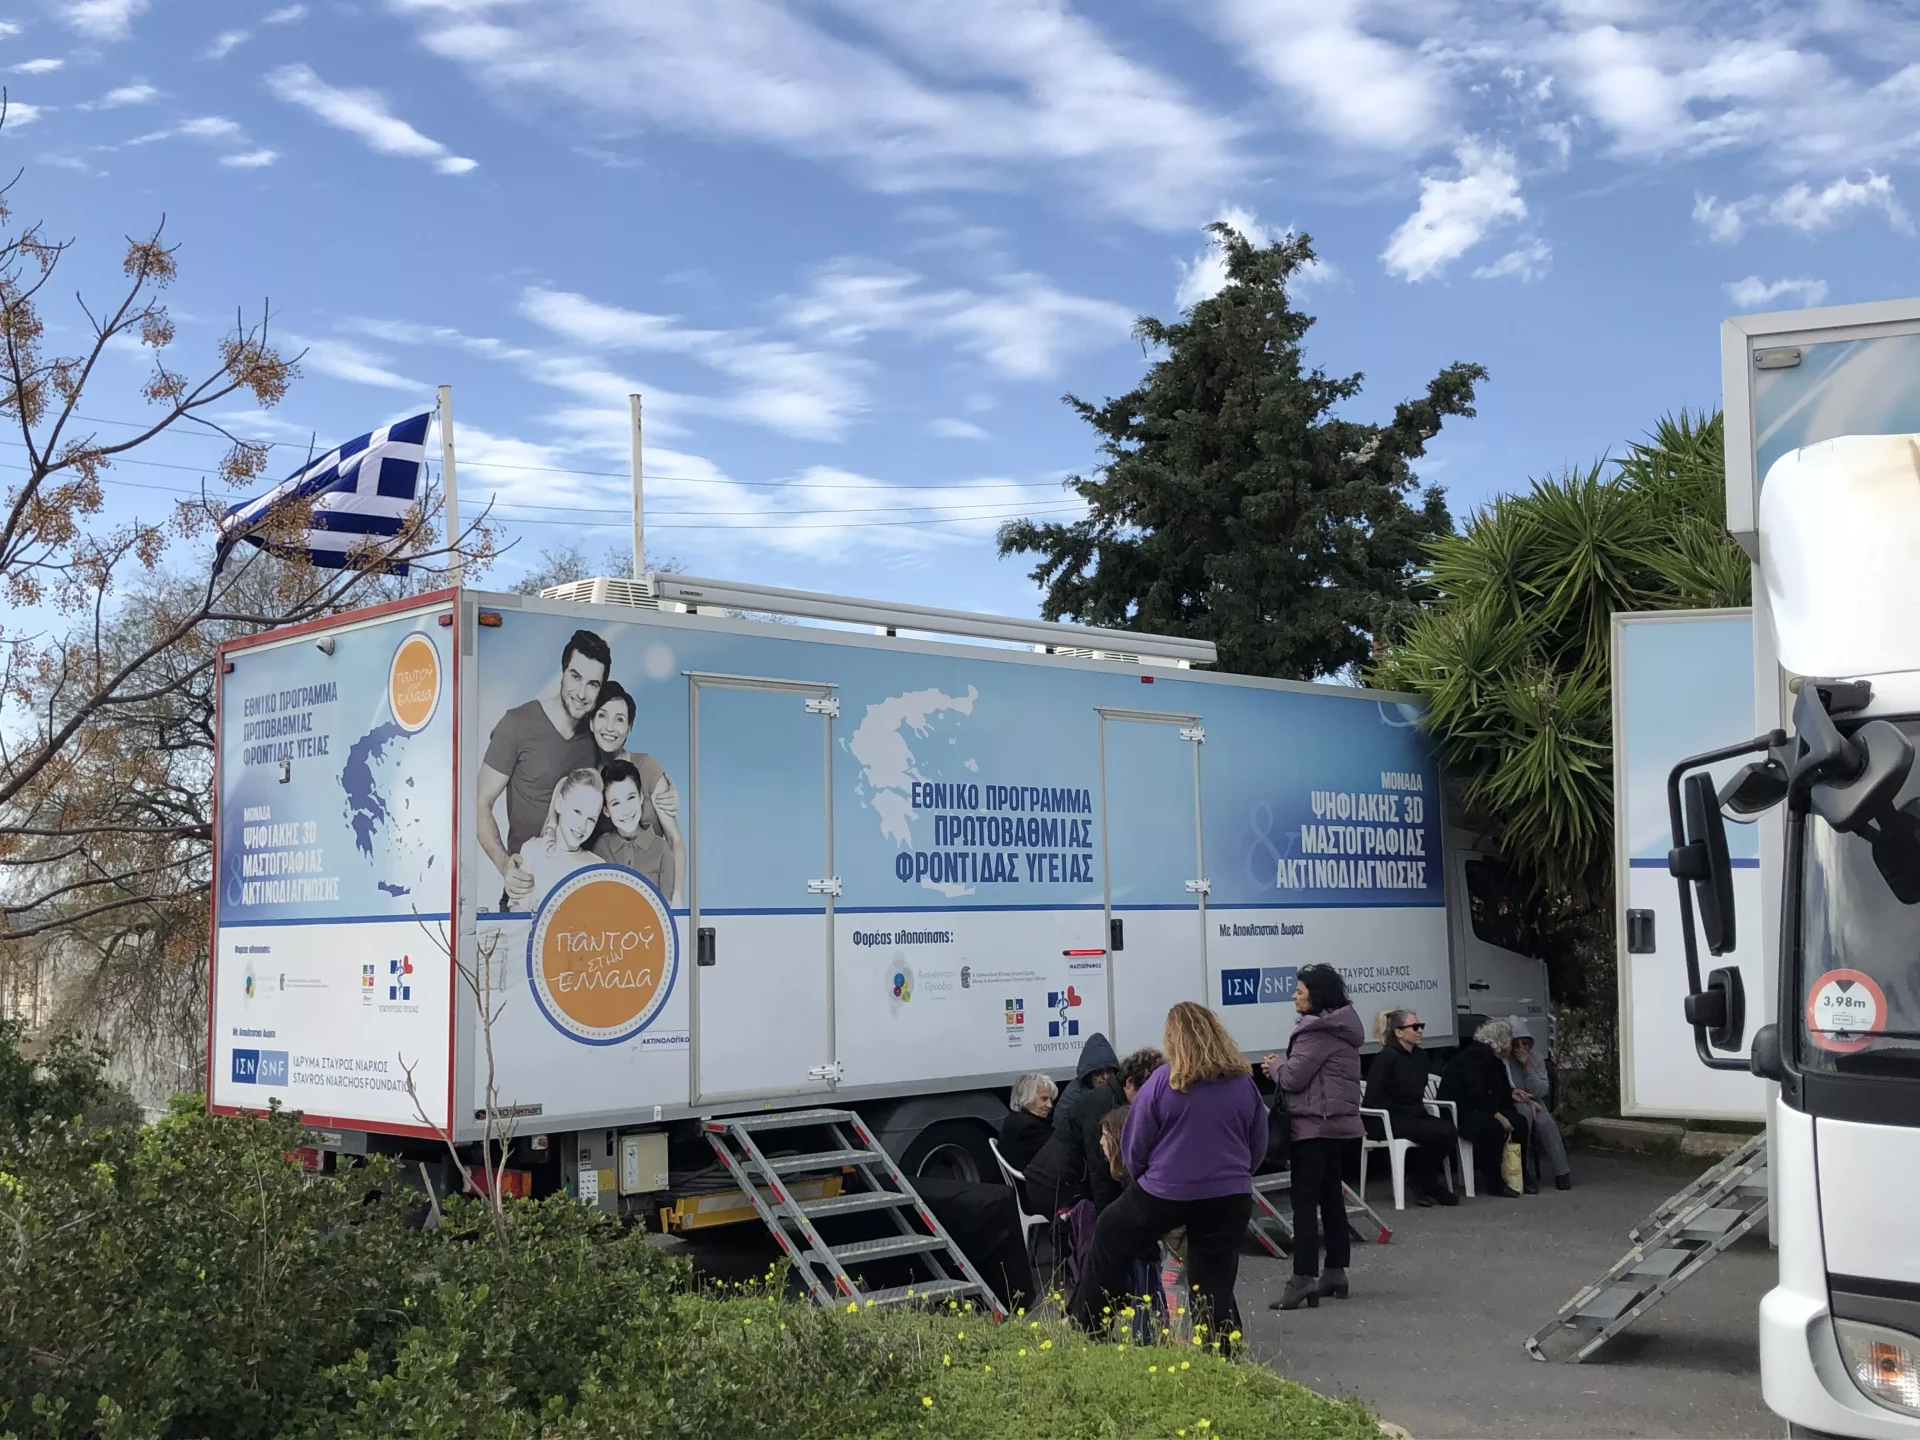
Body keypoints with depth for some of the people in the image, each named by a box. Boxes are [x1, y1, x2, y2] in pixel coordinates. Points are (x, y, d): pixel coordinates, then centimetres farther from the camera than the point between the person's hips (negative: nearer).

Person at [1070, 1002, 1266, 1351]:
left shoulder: (1163, 1081, -10)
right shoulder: (1244, 1083, 1)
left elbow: (1134, 1146, -3)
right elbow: (1258, 1146, 12)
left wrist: (1142, 1175, 16)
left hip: (1165, 1193, -2)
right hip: (1230, 1196, 3)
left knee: (1110, 1234, 20)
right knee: (1216, 1284, 12)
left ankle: (1087, 1331, 28)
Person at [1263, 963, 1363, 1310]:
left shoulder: (1316, 1031, -16)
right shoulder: (1340, 1027, 16)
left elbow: (1294, 1077, -18)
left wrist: (1274, 1065, 2)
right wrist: (1281, 1067, 7)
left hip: (1315, 1124, -10)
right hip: (1340, 1122, 10)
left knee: (1305, 1200, -10)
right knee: (1331, 1195, 14)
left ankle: (1304, 1279, -12)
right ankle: (1335, 1272, 18)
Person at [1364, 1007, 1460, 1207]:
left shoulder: (1420, 1056, 10)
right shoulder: (1387, 1057, -14)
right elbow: (1373, 1098, -17)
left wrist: (1417, 1110, 1)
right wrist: (1404, 1111, -14)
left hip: (1413, 1115, 7)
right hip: (1390, 1119, -7)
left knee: (1449, 1130, -21)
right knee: (1441, 1132, -26)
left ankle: (1423, 1182, -3)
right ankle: (1421, 1181, -3)